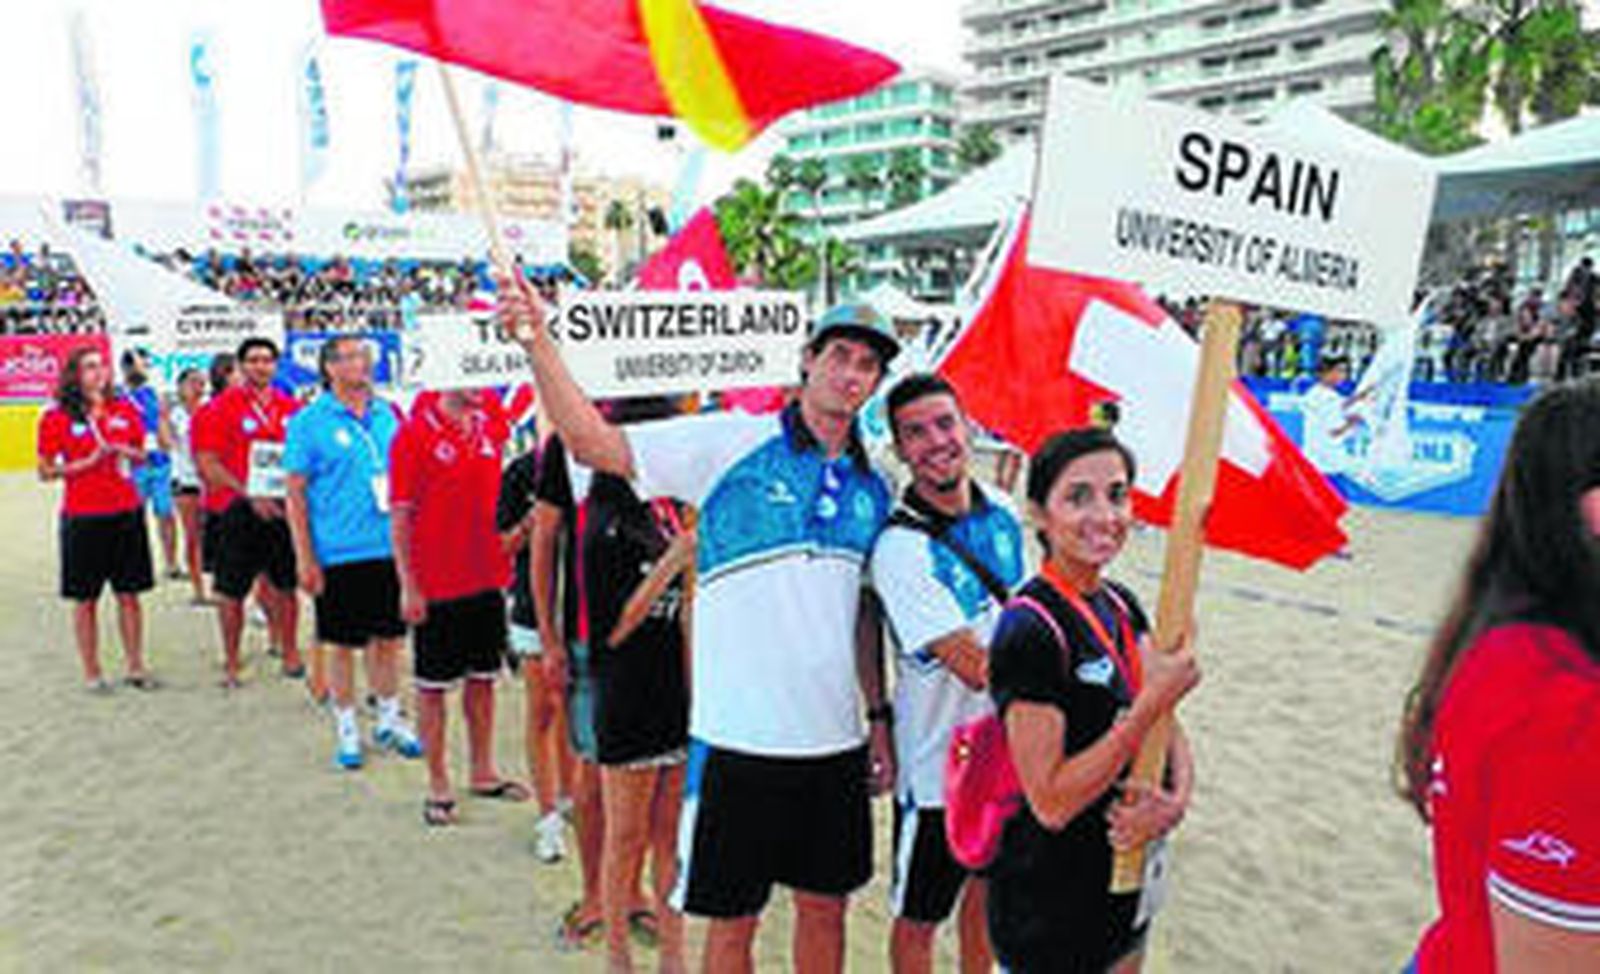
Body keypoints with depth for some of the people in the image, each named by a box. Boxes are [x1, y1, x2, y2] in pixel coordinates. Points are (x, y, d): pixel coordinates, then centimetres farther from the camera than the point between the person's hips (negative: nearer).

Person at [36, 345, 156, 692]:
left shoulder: (125, 410, 7)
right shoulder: (56, 418, -3)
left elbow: (141, 456, 18)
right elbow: (46, 471, -2)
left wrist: (128, 453, -4)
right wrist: (89, 461, -13)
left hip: (126, 512, 3)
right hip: (82, 517, -3)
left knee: (129, 594, 7)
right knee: (85, 599, 5)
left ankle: (135, 667, 17)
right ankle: (91, 673, 15)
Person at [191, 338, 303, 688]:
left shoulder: (291, 407, 8)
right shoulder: (220, 408, -3)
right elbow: (207, 464, -8)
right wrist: (249, 495, -16)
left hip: (283, 508, 3)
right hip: (238, 510, -3)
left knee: (286, 585, 11)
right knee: (232, 591, 3)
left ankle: (290, 654, 25)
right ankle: (231, 664, 16)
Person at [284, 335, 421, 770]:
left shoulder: (387, 414, 8)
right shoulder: (308, 422, -5)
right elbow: (295, 494, -5)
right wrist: (305, 559, -9)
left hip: (390, 548, 4)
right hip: (339, 554, -4)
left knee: (388, 638, 13)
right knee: (343, 645, 7)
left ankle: (389, 719, 28)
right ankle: (346, 730, 22)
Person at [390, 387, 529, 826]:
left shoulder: (490, 425, 3)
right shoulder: (414, 434, -10)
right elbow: (399, 517, -10)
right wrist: (408, 587, -13)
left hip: (488, 579, 6)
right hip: (437, 586, -5)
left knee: (483, 678, 15)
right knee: (432, 686, 6)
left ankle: (483, 773, 28)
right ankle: (438, 785, 18)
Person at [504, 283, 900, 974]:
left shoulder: (872, 485, 7)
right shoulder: (731, 442, -9)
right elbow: (594, 445, -15)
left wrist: (880, 718, 13)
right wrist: (538, 345, -26)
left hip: (836, 738, 5)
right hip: (740, 735, -4)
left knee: (825, 906, 19)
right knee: (732, 918, 11)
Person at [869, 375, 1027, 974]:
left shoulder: (1001, 511, -1)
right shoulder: (900, 549, -24)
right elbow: (977, 667, -26)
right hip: (941, 762, -6)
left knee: (987, 890, 26)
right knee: (918, 918, 12)